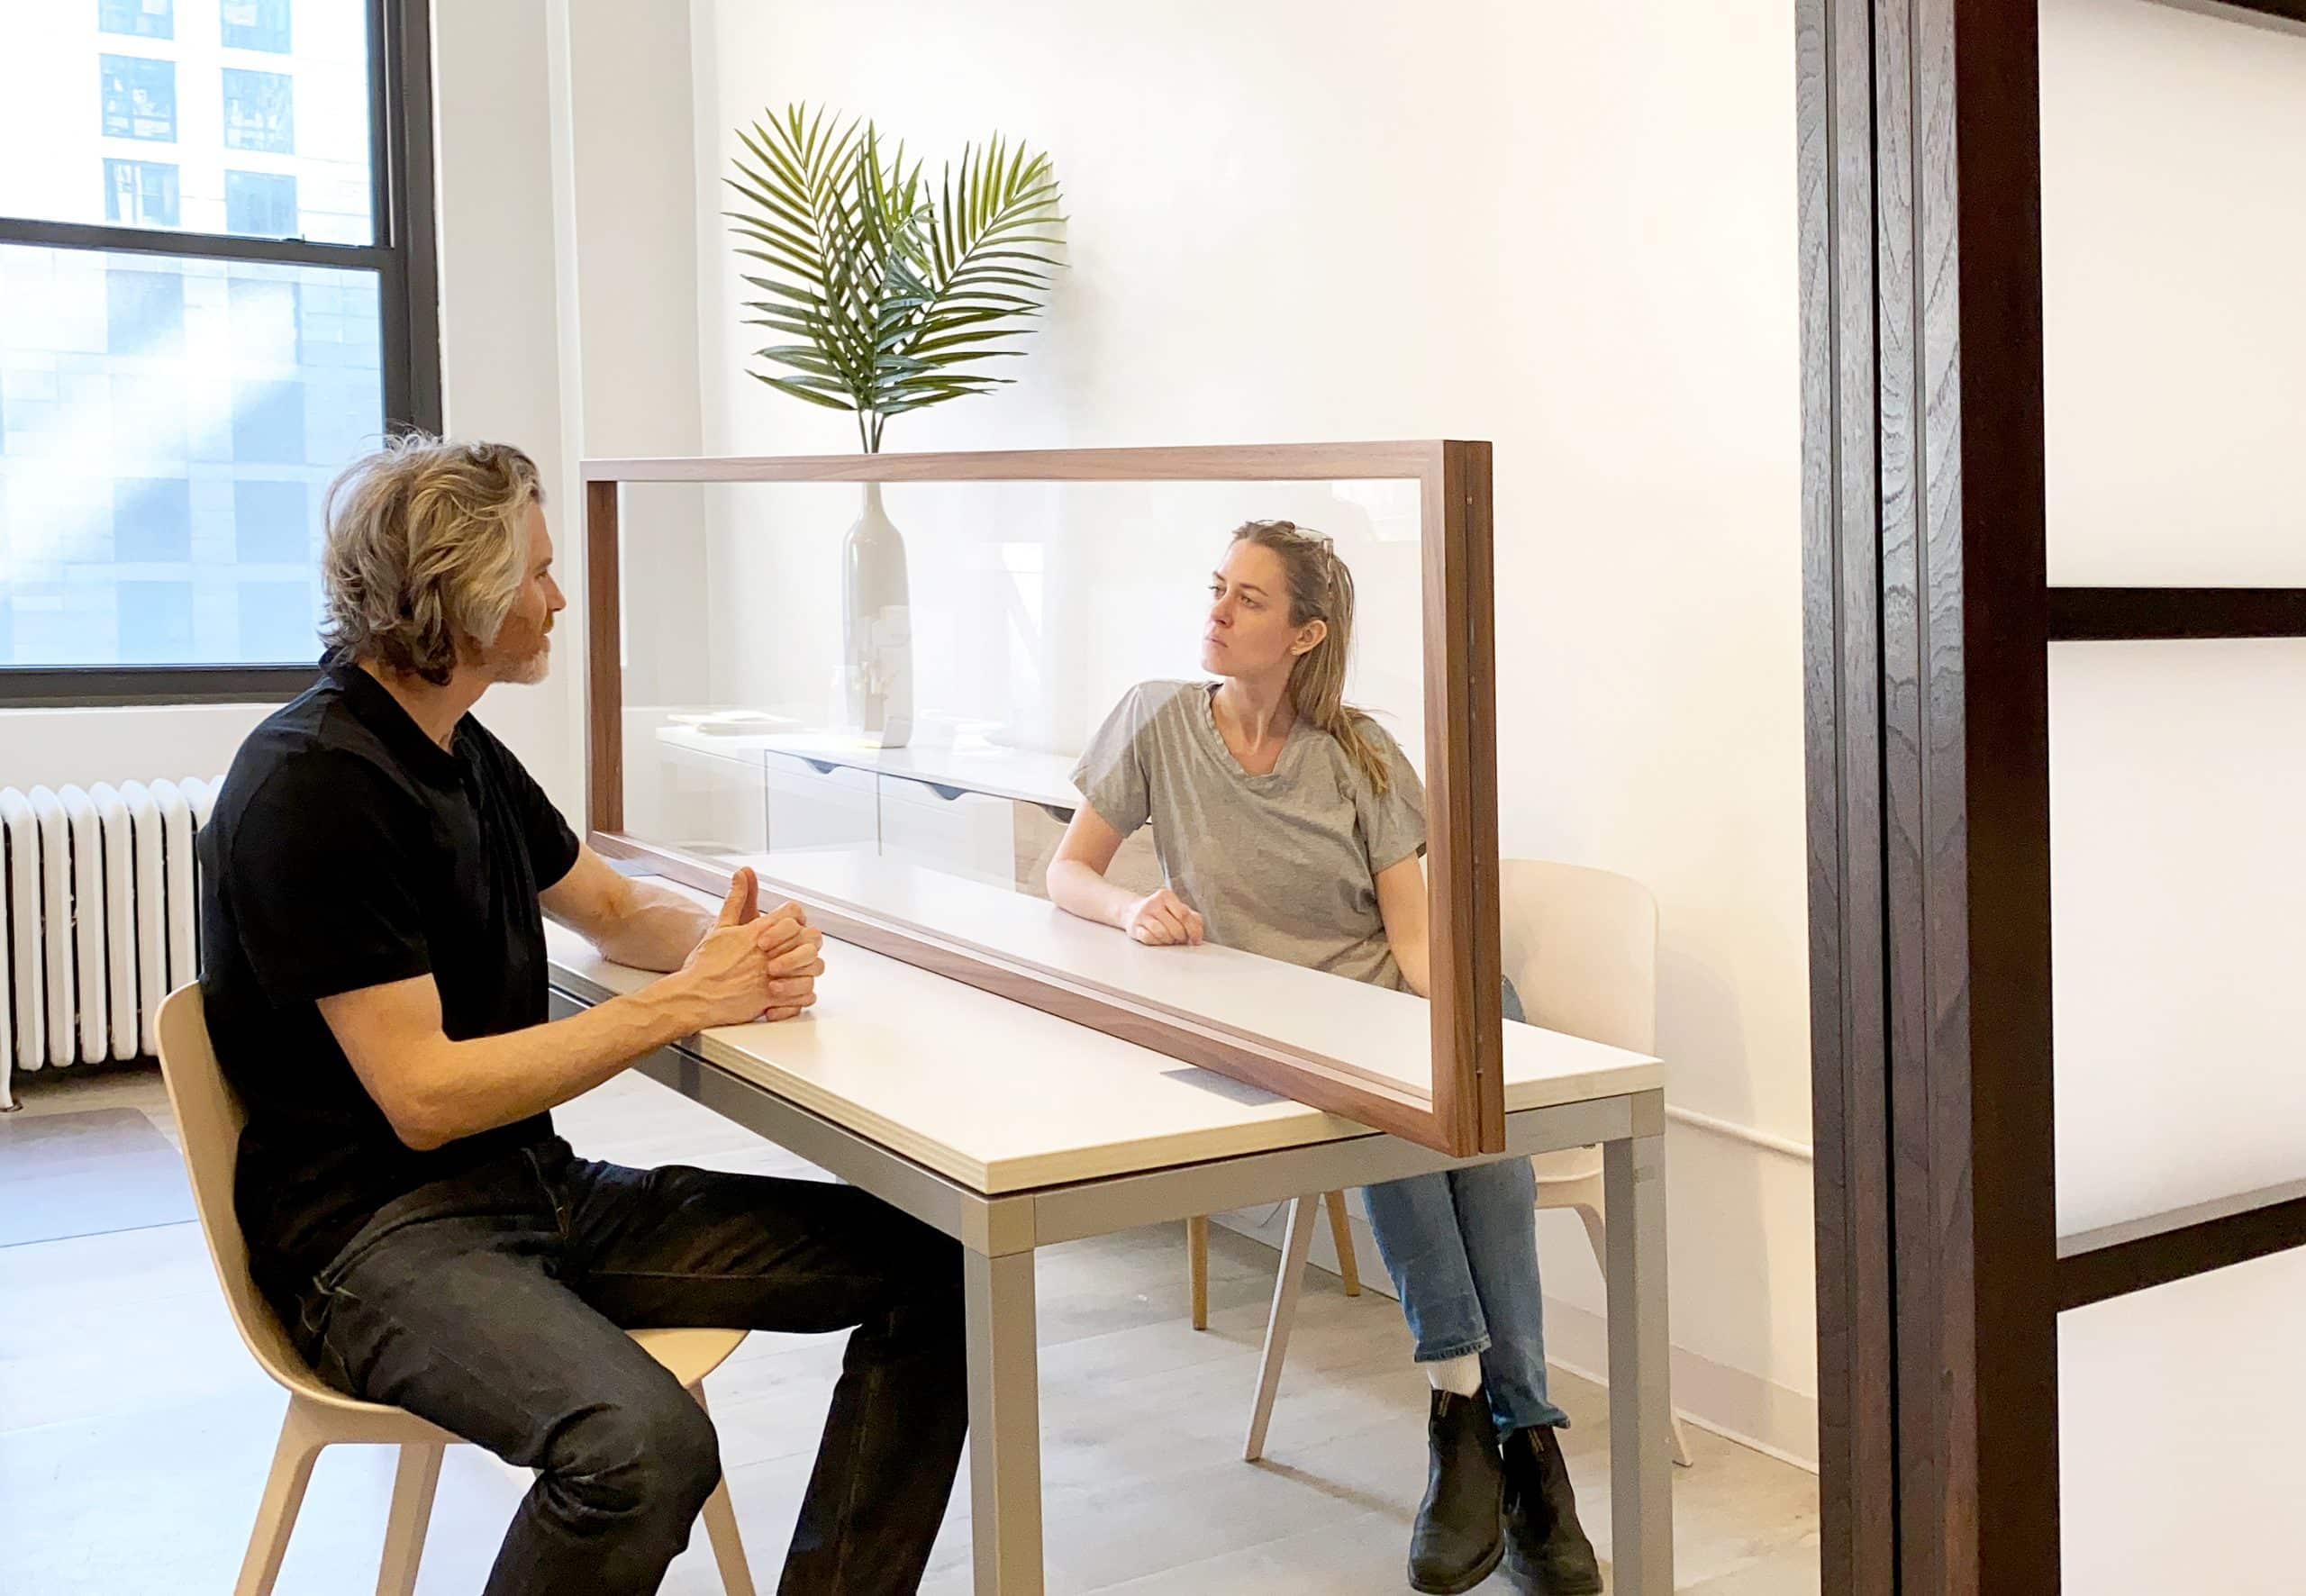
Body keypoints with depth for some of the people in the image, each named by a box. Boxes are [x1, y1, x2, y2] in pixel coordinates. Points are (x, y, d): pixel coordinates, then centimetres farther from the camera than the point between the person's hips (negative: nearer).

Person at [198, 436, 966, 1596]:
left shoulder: (459, 749, 11)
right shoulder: (314, 787, -16)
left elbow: (616, 908, 23)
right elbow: (424, 1097, -20)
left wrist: (743, 943, -1)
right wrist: (683, 1001, -15)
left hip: (538, 1189, 9)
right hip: (377, 1230, -9)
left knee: (928, 1270, -3)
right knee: (643, 1445, -38)